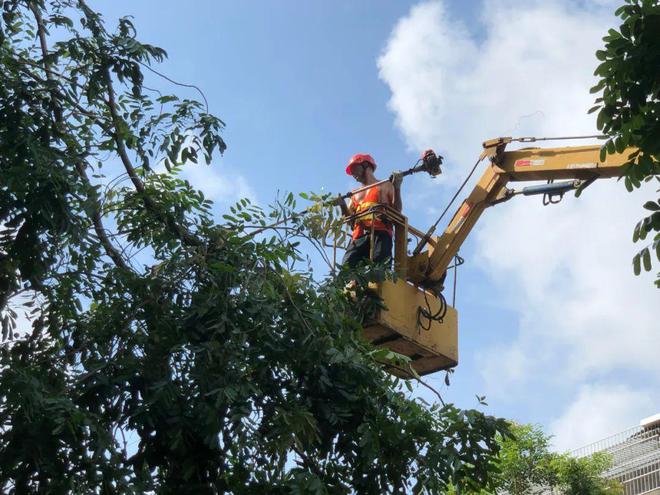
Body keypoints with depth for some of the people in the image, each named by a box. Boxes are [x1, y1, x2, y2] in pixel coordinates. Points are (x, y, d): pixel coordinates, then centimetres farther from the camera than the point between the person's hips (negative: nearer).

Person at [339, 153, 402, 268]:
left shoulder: (385, 186, 18)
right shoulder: (355, 194, 32)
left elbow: (397, 211, 5)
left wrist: (397, 188, -6)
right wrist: (342, 205, 7)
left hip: (380, 234, -4)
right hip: (358, 236, 4)